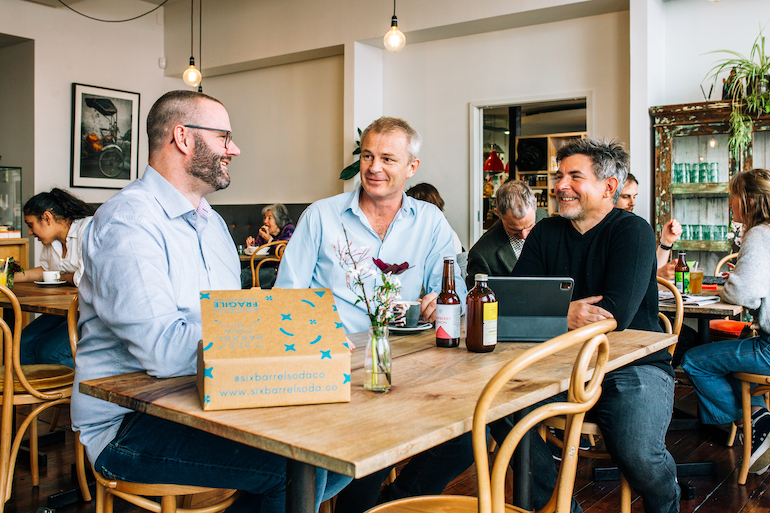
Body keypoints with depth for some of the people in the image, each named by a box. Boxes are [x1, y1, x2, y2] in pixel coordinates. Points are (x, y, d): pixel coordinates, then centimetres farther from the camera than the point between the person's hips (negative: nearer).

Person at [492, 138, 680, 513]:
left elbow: (616, 314, -19)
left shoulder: (633, 232, -6)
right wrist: (565, 313, -19)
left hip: (633, 365, -4)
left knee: (637, 453, -27)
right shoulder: (545, 233, 9)